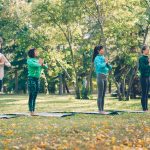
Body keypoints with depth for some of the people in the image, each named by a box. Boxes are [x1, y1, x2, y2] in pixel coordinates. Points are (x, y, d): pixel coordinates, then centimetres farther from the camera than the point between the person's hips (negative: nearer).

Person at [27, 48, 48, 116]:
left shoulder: (38, 60, 16)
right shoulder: (29, 60, -4)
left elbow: (46, 67, 18)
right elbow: (35, 65, -21)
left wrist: (43, 64, -2)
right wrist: (40, 63, -1)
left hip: (37, 79, 7)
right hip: (31, 78, -7)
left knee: (35, 96, 7)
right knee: (31, 96, -8)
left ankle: (33, 111, 10)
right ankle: (31, 112, -9)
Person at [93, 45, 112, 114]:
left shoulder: (104, 58, 15)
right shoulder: (97, 58, -6)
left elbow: (110, 68, 17)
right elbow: (100, 66, -24)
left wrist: (107, 63, -2)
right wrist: (105, 62, -7)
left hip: (105, 77, 8)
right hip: (100, 76, -8)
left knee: (103, 94, 8)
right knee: (100, 94, -8)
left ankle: (102, 110, 12)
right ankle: (100, 110, -8)